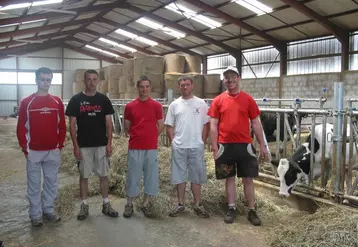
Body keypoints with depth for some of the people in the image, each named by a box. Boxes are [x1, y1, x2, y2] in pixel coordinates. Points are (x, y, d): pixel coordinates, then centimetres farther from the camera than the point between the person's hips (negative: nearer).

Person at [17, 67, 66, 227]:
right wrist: (25, 148, -6)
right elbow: (21, 128, -2)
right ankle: (35, 214, 20)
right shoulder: (26, 102, -3)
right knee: (34, 184, 7)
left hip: (53, 151, 3)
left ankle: (48, 210, 26)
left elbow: (62, 126, 7)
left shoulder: (57, 102, 4)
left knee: (52, 183, 11)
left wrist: (60, 145, 2)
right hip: (33, 152, -2)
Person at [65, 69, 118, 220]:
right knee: (84, 175, 8)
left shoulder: (103, 99, 2)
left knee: (103, 175, 8)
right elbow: (72, 125, -4)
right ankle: (84, 205, 20)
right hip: (83, 145, -1)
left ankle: (106, 204, 20)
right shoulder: (76, 100, -3)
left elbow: (108, 123, 3)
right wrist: (75, 146, -9)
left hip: (102, 145, 2)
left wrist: (109, 143, -4)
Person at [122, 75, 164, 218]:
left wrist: (150, 137, 11)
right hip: (134, 148, 0)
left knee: (151, 175, 8)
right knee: (133, 175, 7)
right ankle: (129, 204, 20)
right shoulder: (129, 106, 1)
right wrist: (138, 136, 9)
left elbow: (161, 126, 6)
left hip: (151, 148, 1)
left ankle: (147, 204, 22)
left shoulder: (157, 106, 0)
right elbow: (126, 127, 8)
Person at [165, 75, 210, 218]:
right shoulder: (174, 104, 4)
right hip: (179, 147, 1)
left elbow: (206, 124, 4)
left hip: (196, 147, -1)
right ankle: (180, 204, 22)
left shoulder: (201, 103, 2)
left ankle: (197, 205, 20)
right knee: (179, 176, 8)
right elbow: (168, 126, 7)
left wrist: (202, 141, -2)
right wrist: (173, 141, -1)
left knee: (196, 176, 8)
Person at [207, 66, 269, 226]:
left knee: (248, 179, 6)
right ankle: (231, 209, 24)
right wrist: (215, 147, -5)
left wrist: (262, 146, 2)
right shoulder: (218, 100, 1)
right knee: (229, 178, 11)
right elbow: (213, 125, 1)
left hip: (245, 145, 0)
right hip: (225, 146, 0)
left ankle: (252, 211, 19)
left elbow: (256, 124, 4)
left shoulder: (248, 99, 2)